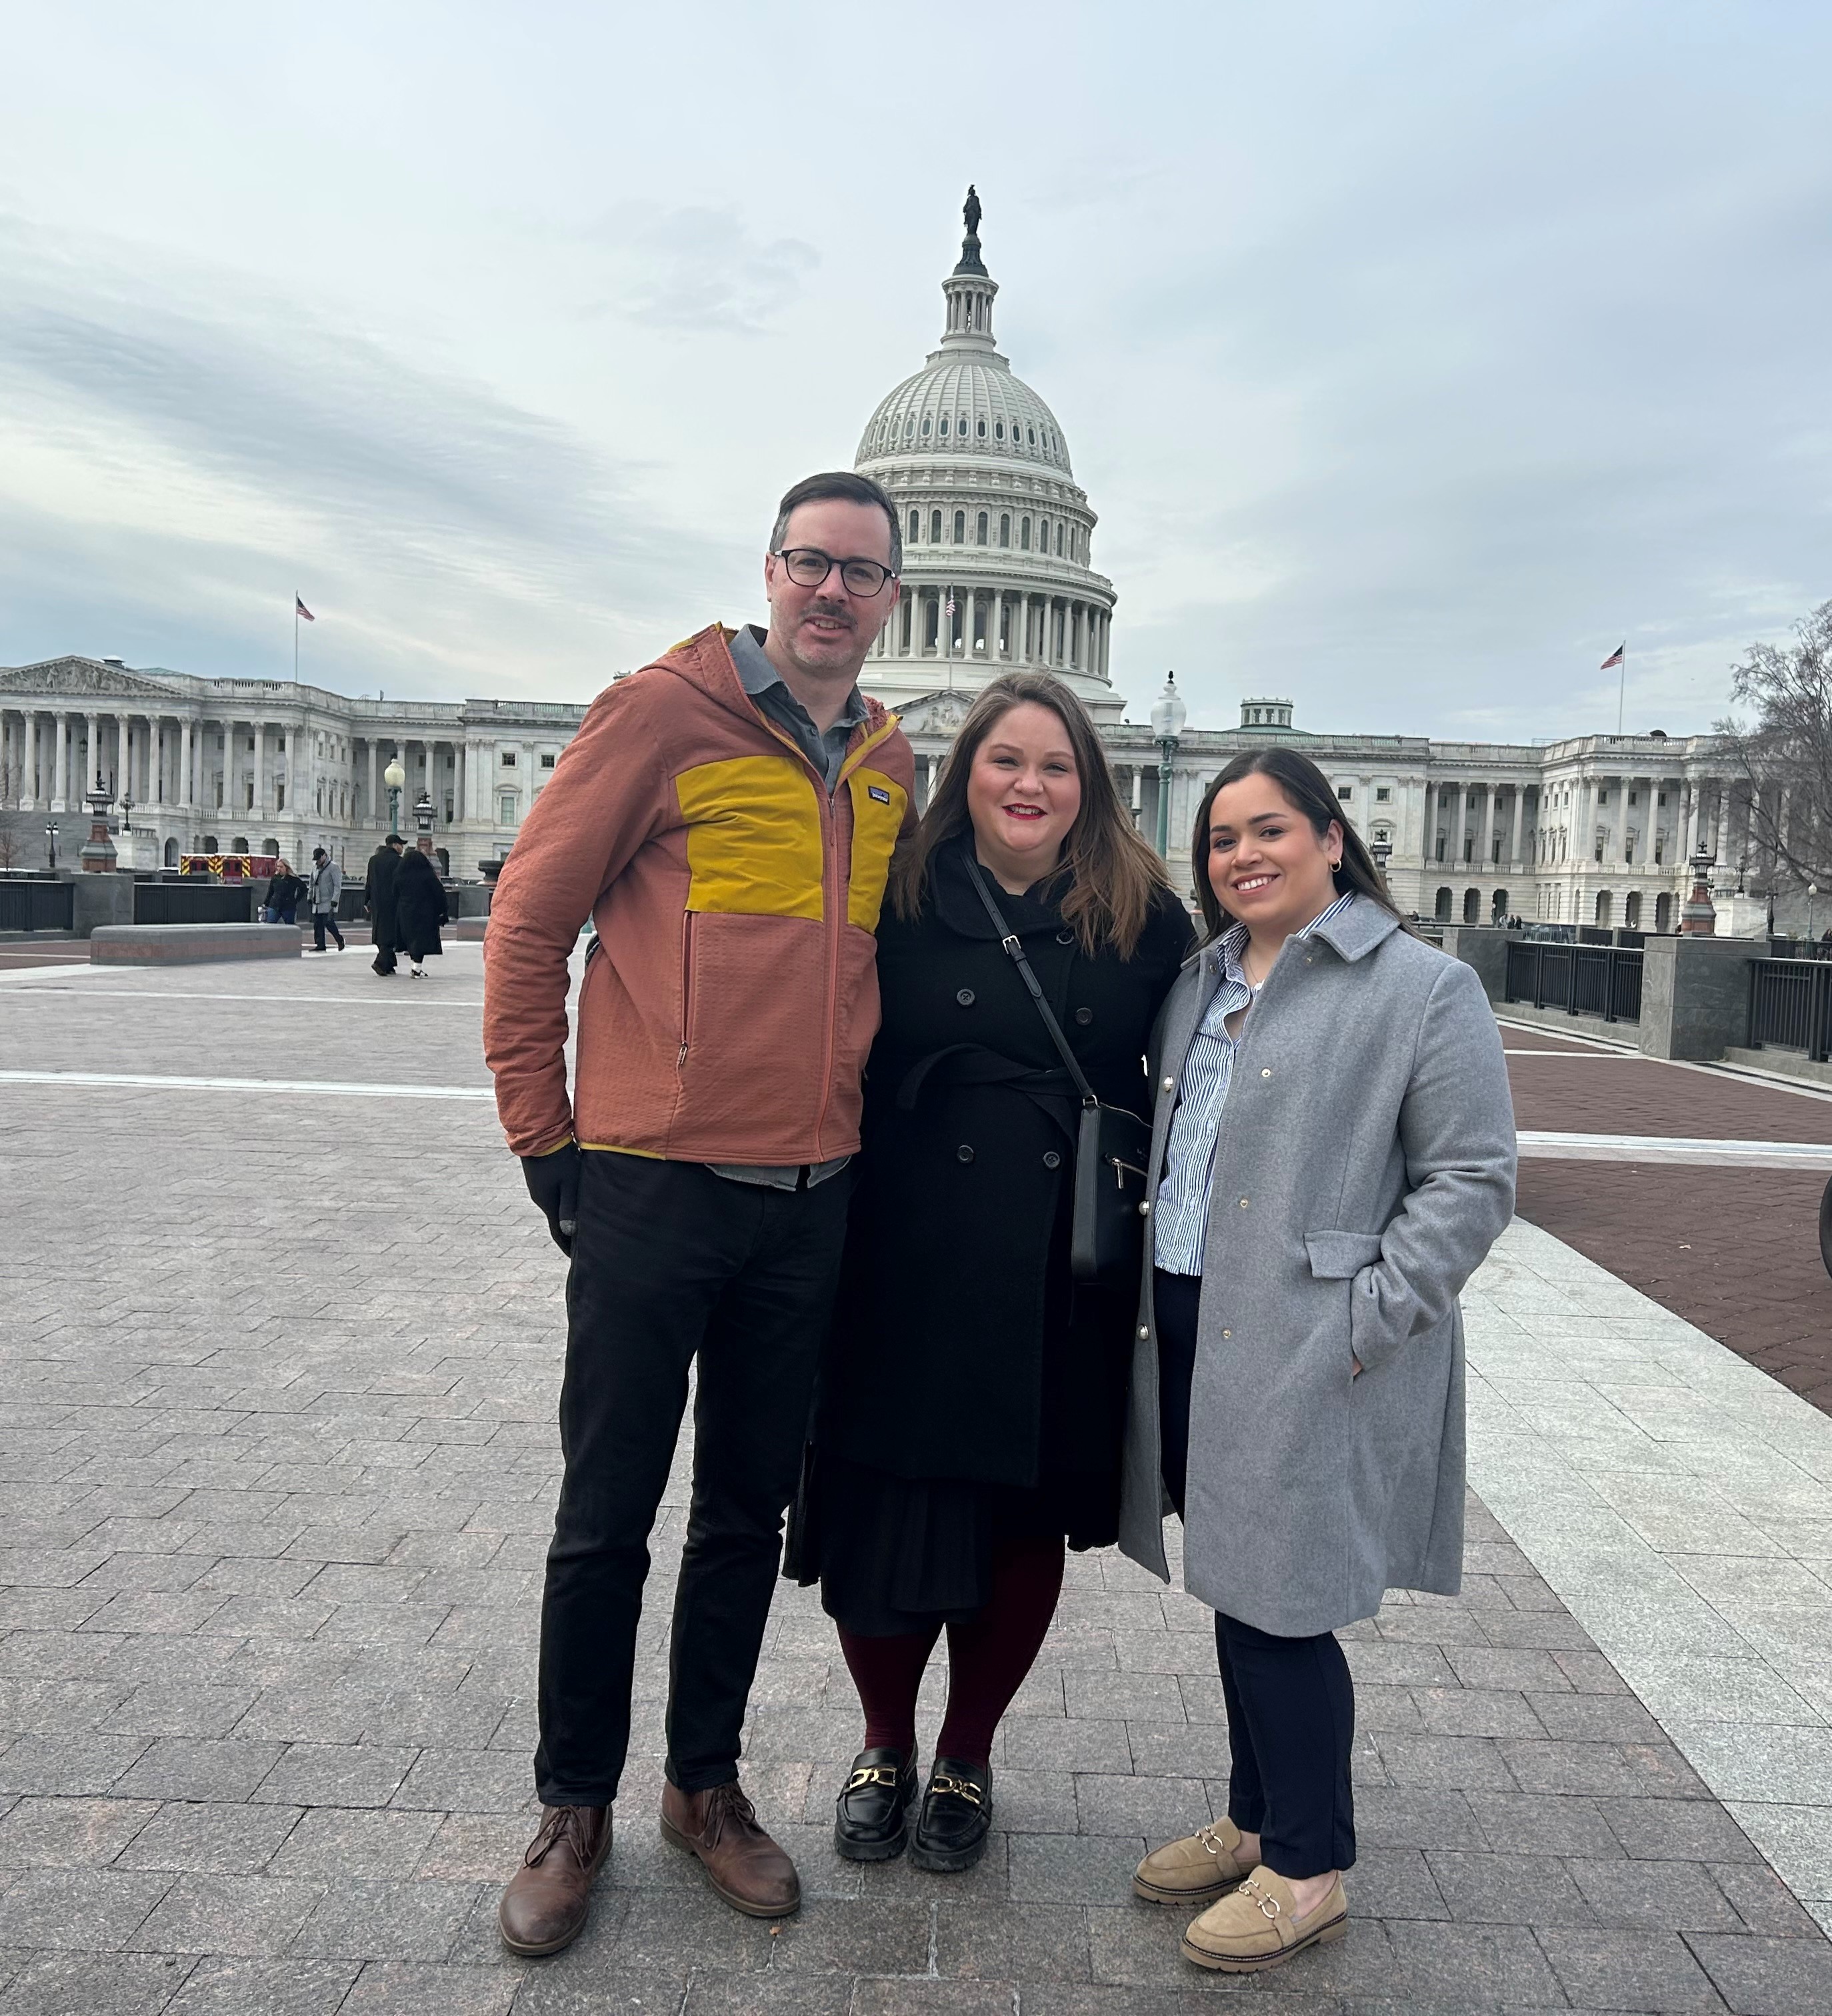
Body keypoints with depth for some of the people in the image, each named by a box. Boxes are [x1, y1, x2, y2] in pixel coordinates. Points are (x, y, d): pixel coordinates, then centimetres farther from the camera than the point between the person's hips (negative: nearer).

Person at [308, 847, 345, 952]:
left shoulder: (333, 867, -8)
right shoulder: (315, 866, 14)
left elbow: (338, 885, -11)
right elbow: (312, 882, 25)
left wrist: (335, 900, -17)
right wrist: (310, 896, 19)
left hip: (328, 902, -7)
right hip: (317, 902, 7)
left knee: (328, 922, -13)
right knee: (317, 924, 4)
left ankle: (340, 940, 6)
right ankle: (320, 945, 9)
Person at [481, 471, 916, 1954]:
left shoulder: (893, 768, 10)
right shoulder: (666, 712, -5)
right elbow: (529, 920, -4)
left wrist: (855, 1125, 14)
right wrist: (546, 1139, -3)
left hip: (810, 1204, 5)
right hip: (650, 1185, -4)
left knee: (750, 1511, 16)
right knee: (608, 1516, 8)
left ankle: (706, 1785, 35)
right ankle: (576, 1809, 29)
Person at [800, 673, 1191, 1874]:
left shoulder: (1143, 916, 2)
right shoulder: (902, 898, 0)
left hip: (1066, 1278, 1)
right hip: (908, 1264, -1)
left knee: (1027, 1523, 13)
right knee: (879, 1518, 5)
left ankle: (967, 1756, 38)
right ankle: (886, 1744, 35)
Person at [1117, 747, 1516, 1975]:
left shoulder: (1425, 987, -8)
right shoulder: (1200, 986, 14)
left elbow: (1471, 1182, -11)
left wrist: (1358, 1325, -16)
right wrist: (1152, 1301, 11)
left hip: (1311, 1357, -6)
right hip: (1192, 1334, 7)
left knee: (1277, 1604, 0)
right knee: (1236, 1591, 16)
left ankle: (1309, 1870, 21)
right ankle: (1257, 1821, 35)